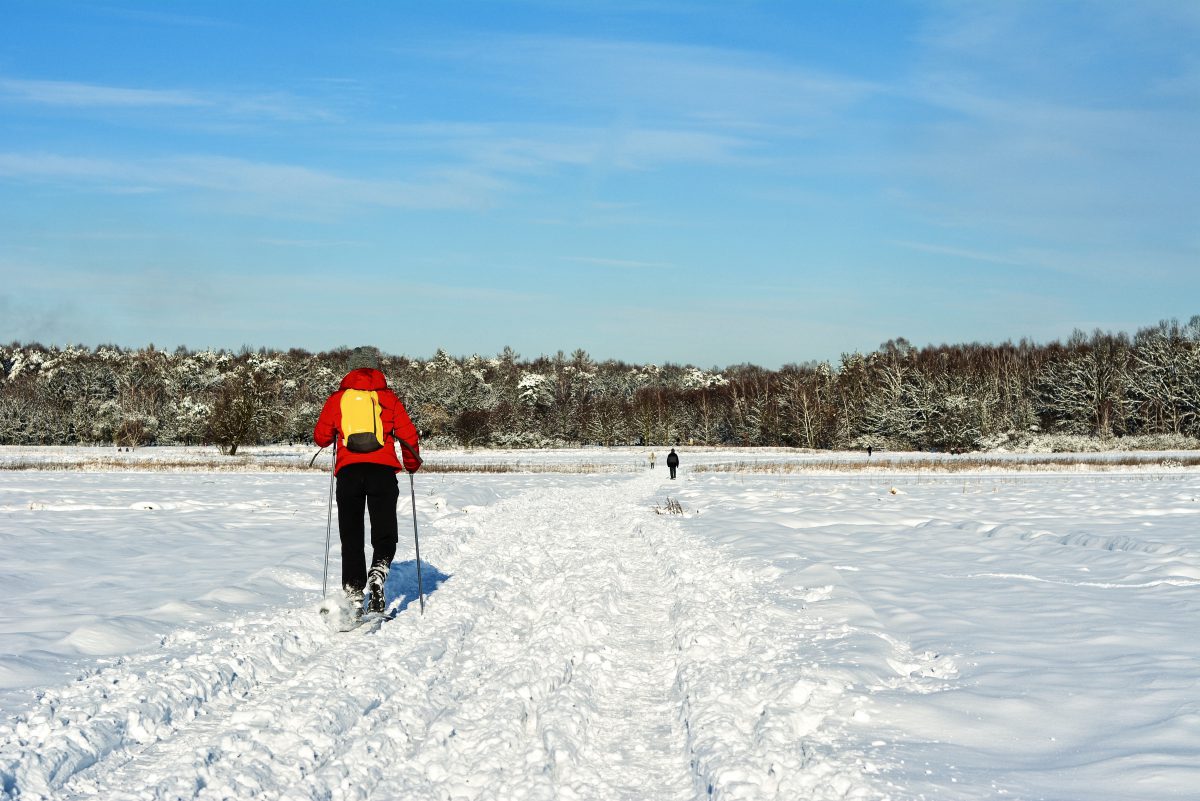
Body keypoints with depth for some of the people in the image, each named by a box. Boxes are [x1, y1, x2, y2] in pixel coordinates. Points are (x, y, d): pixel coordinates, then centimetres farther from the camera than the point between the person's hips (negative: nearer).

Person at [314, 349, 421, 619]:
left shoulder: (337, 399, 14)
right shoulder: (388, 397, 12)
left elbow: (321, 437, 15)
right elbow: (408, 434, 6)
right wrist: (412, 464, 22)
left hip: (348, 470, 1)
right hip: (382, 469, -1)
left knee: (351, 538, 8)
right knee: (385, 535, 6)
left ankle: (353, 593, 1)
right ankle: (378, 573, -22)